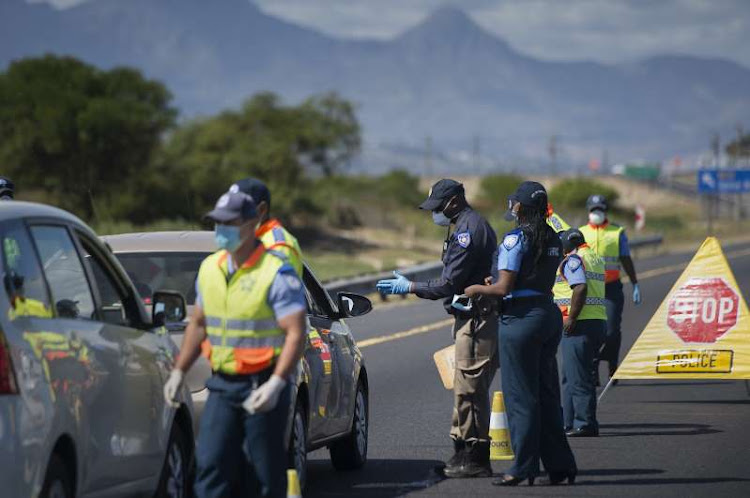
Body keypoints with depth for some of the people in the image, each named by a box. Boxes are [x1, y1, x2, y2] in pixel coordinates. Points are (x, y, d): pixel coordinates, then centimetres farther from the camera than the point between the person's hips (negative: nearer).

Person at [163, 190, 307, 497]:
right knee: (210, 464, -5)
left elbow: (296, 333, -17)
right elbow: (198, 324, 21)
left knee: (264, 472, 1)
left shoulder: (277, 274, -12)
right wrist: (179, 372, 15)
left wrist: (276, 384, -27)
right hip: (222, 385, 6)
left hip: (262, 387, -6)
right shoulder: (210, 269, 9)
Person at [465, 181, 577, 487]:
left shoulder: (516, 239, -13)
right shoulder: (552, 239, 10)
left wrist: (477, 289, 1)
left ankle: (524, 467, 2)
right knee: (546, 394, 13)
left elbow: (504, 288, -17)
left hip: (520, 318, -8)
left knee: (520, 395, -1)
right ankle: (559, 464, 14)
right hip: (549, 312, 8)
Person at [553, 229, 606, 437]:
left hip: (580, 325, -9)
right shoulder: (595, 258, 19)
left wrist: (571, 318, -19)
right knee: (571, 376, 15)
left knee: (577, 377, -5)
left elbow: (580, 288, -22)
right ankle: (569, 422, 18)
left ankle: (584, 424, -5)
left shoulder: (573, 260, -8)